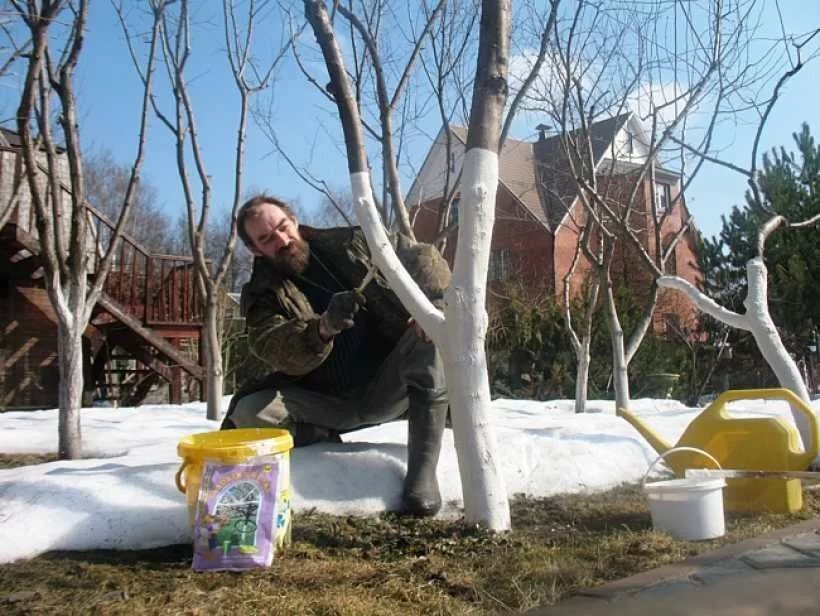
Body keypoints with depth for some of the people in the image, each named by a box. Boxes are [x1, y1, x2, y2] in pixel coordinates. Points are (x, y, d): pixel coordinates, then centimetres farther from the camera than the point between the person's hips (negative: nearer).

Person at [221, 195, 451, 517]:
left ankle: (423, 469, -23)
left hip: (386, 387, 1)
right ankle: (324, 438, 3)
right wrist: (323, 328, -40)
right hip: (326, 403, 0)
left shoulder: (351, 245, 2)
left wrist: (435, 291, -22)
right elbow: (276, 350, -19)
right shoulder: (263, 295, -1)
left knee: (428, 334, -28)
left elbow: (423, 257, 1)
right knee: (249, 413, -24)